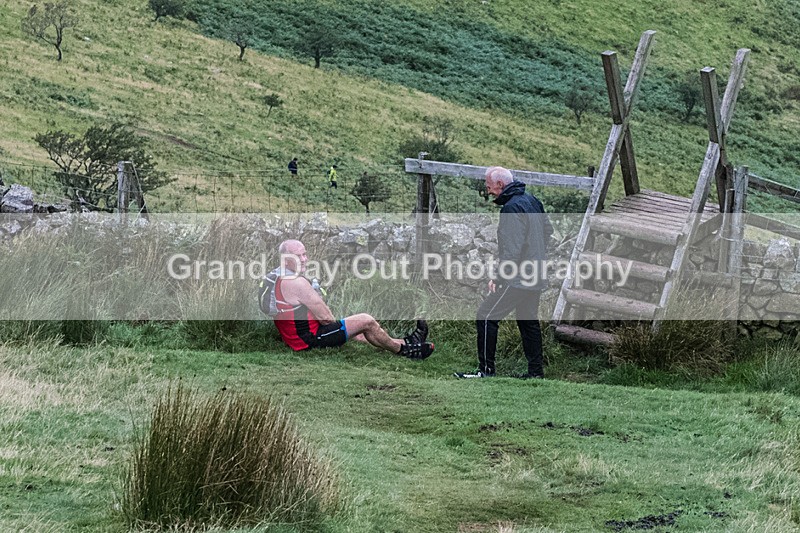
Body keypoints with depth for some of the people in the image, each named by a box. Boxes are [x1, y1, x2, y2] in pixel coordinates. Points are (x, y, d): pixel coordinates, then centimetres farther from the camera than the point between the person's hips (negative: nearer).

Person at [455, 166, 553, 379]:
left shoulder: (512, 207, -19)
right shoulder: (532, 201, 11)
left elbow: (512, 249, -24)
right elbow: (547, 230, 23)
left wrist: (498, 278, -20)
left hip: (517, 279, -10)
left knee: (486, 317, -6)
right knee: (528, 320, 17)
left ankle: (486, 369, -5)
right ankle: (536, 370, 19)